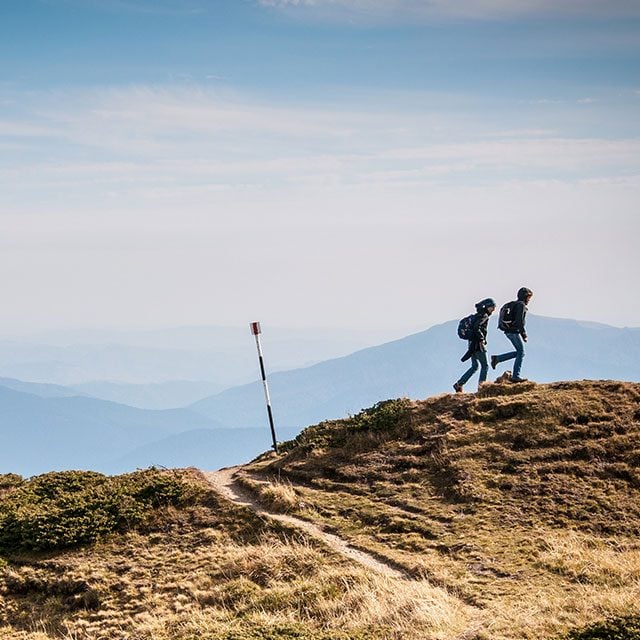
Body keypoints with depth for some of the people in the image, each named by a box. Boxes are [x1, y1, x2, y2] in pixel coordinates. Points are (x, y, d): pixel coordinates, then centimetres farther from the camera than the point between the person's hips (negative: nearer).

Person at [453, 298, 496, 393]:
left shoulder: (478, 315, 19)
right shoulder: (484, 315, -11)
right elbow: (476, 328, -24)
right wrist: (482, 338, -17)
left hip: (472, 343, 10)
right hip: (478, 343, -10)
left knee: (474, 367, 14)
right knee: (485, 366, -3)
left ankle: (459, 384, 11)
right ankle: (481, 386, -7)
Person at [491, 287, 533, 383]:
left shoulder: (513, 305, 20)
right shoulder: (521, 305, -11)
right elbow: (520, 321, -20)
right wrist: (524, 334, -17)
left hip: (508, 331, 10)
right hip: (514, 332, -10)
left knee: (519, 352, 15)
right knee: (521, 353, -2)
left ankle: (497, 359, 9)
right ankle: (515, 376, -3)